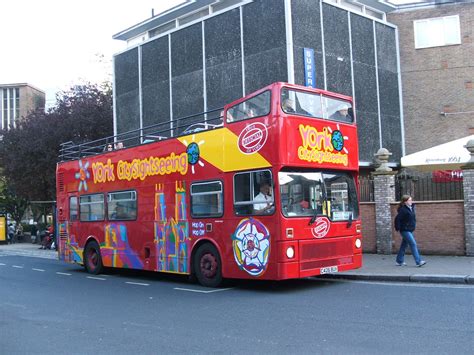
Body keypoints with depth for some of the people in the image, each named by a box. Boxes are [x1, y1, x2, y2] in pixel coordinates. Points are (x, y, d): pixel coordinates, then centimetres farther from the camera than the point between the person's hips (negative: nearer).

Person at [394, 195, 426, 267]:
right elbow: (397, 219, -19)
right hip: (405, 230, -9)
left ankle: (399, 261, 22)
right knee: (413, 244, -11)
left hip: (410, 230, 9)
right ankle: (418, 261, -11)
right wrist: (398, 228, -16)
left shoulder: (411, 208, 8)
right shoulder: (403, 210, -17)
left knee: (404, 245, 13)